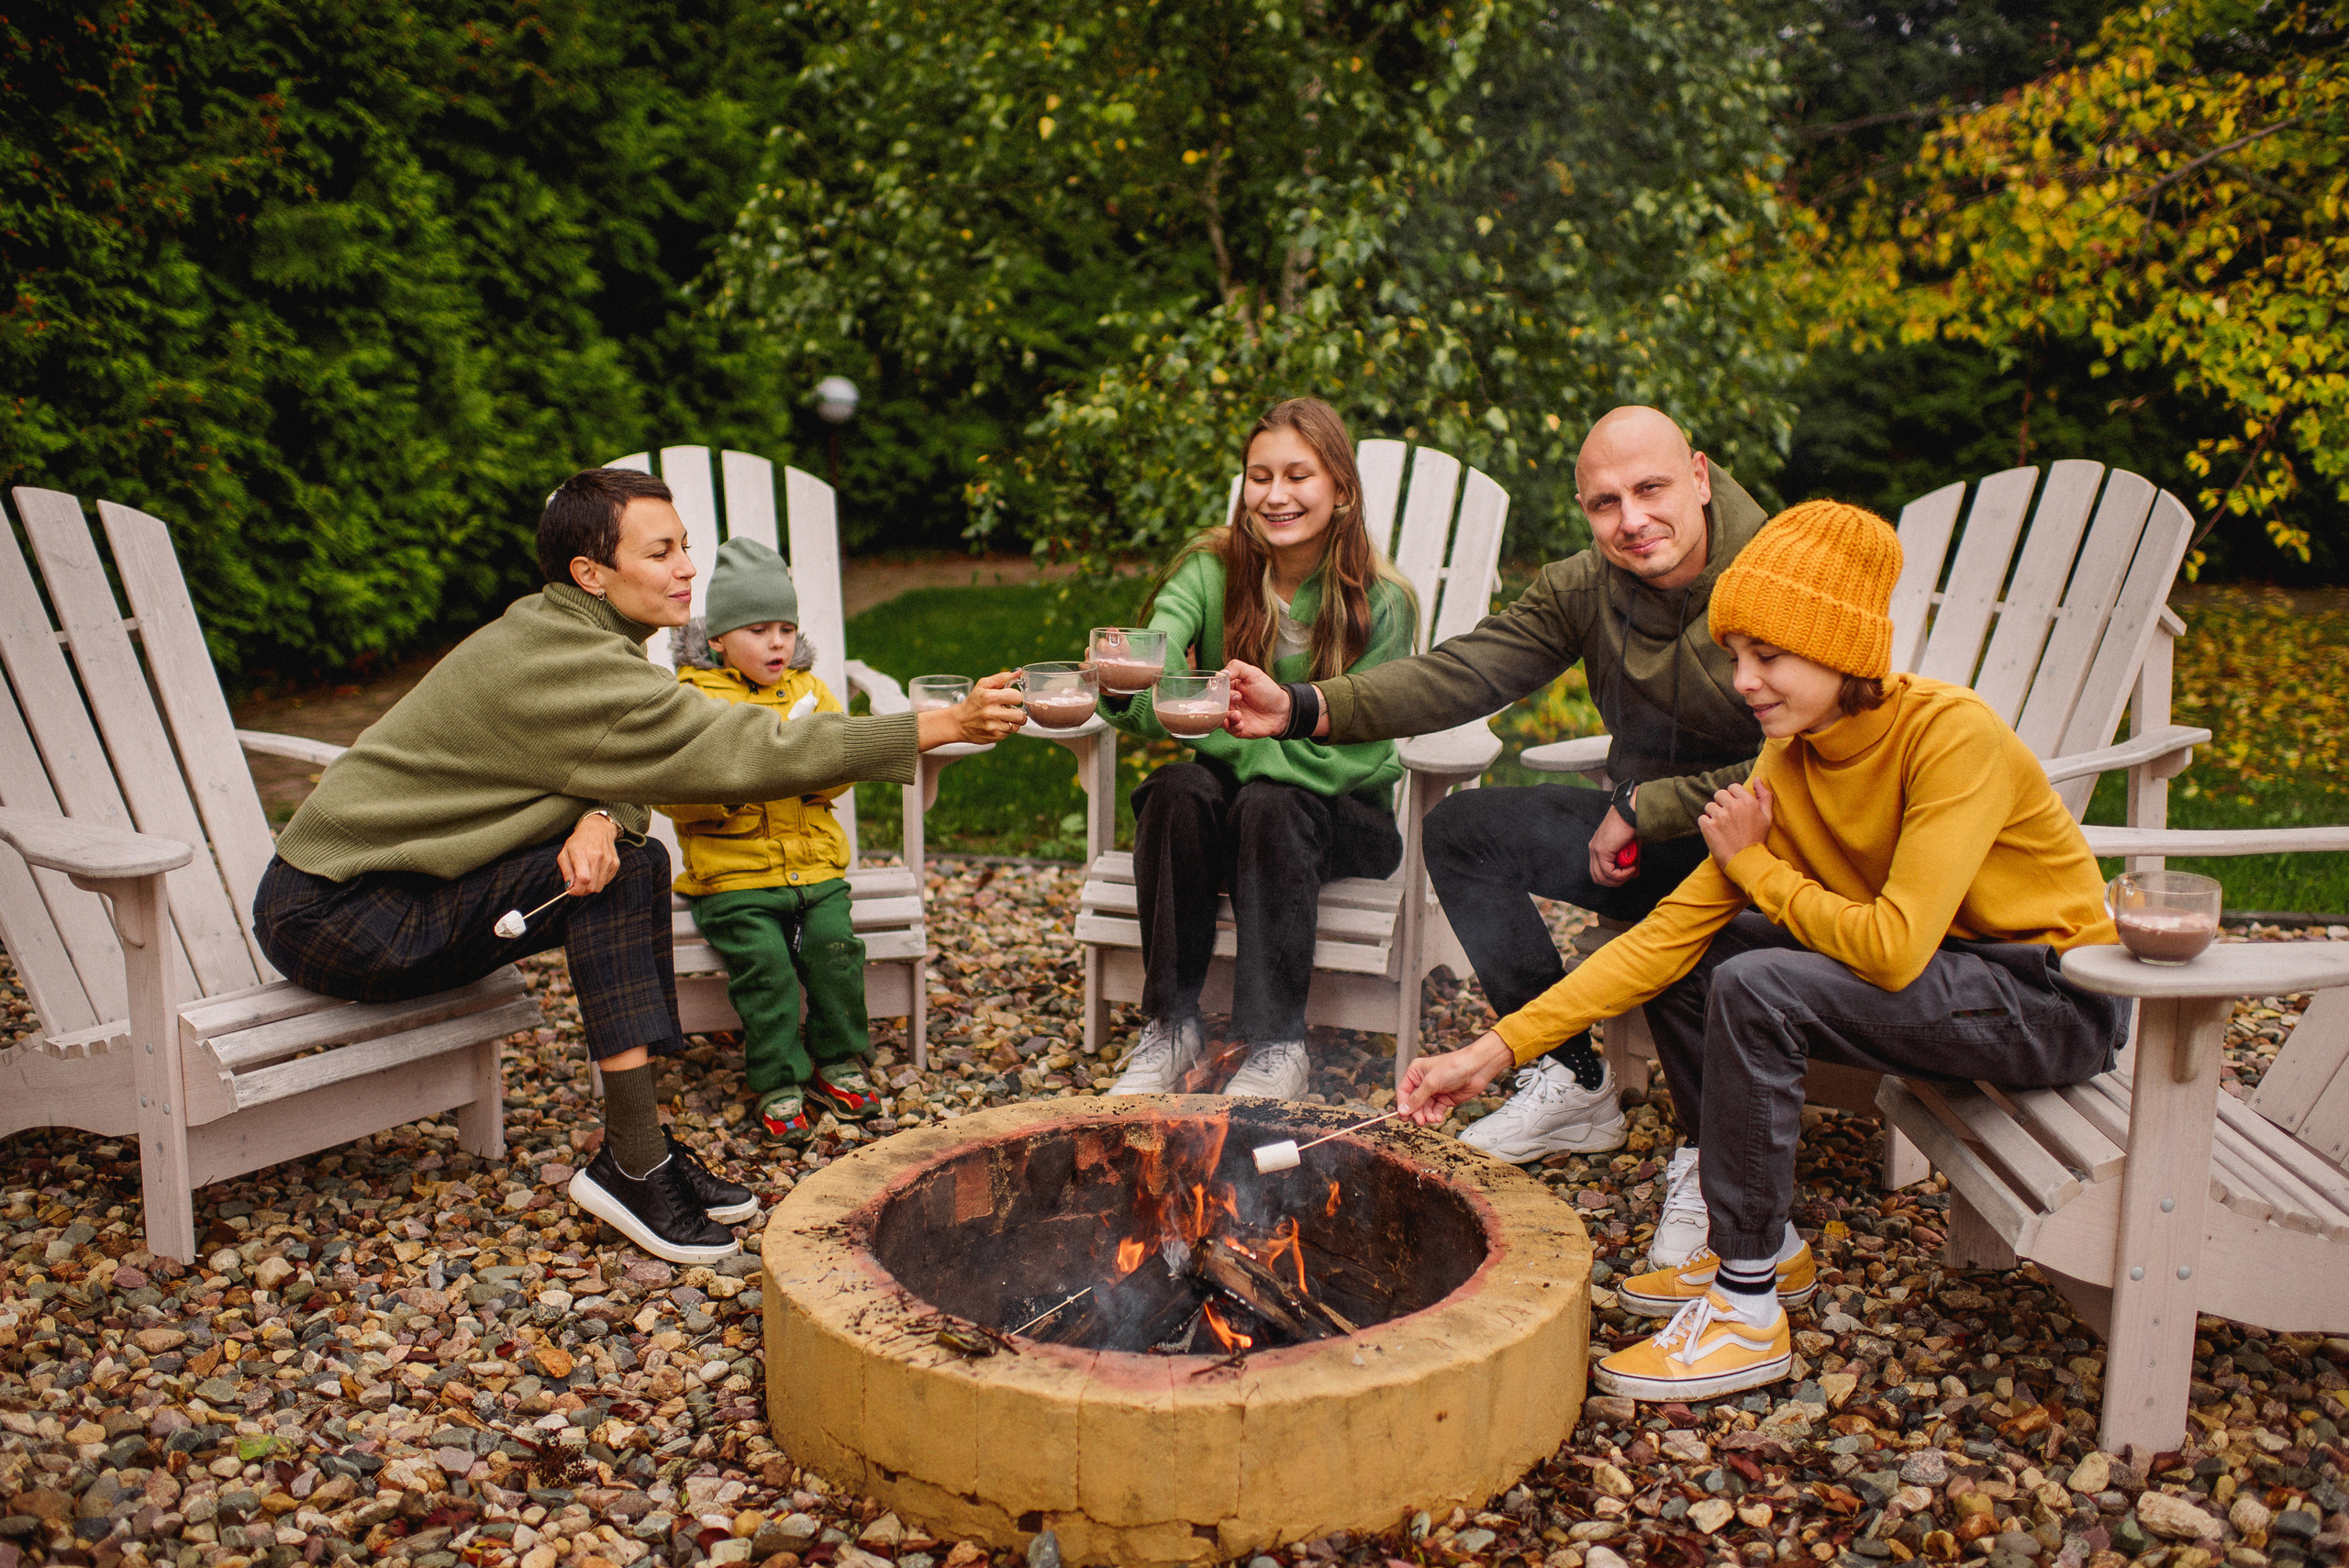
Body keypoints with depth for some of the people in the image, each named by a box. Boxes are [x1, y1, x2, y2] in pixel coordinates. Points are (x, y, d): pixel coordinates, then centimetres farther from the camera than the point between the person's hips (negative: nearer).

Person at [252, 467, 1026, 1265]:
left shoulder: (550, 633, 5)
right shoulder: (561, 662, -25)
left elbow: (623, 768, 1)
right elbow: (745, 752, -28)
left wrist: (598, 820, -25)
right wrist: (946, 726, -29)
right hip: (329, 913, -9)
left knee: (634, 861, -1)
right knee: (620, 873, -22)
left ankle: (636, 1146, 0)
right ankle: (632, 1165, -19)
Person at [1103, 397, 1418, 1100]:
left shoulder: (1381, 604, -14)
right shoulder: (1211, 569, -7)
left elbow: (1349, 756, -18)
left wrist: (1212, 727, -26)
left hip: (1342, 813, -2)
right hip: (1229, 780, 2)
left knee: (1271, 804, -34)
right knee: (1178, 789, -30)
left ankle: (1278, 1048, -23)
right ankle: (1170, 1028, -18)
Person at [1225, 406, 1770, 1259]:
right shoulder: (1582, 588, -5)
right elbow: (1463, 671, -16)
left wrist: (1644, 808, -23)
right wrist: (1307, 707, -29)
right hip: (1640, 832, 6)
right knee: (1462, 829, -7)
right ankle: (1573, 1085, 2)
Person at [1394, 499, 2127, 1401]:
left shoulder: (1954, 735, -24)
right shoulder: (1789, 764, -3)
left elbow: (1892, 947, -32)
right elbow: (1669, 931, -6)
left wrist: (1756, 865, -15)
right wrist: (1500, 1047, -13)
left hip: (2058, 999, -7)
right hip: (1949, 971, 8)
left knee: (1757, 987, -27)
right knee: (1689, 968, 0)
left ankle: (1746, 1313, -13)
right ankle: (1764, 1247, 11)